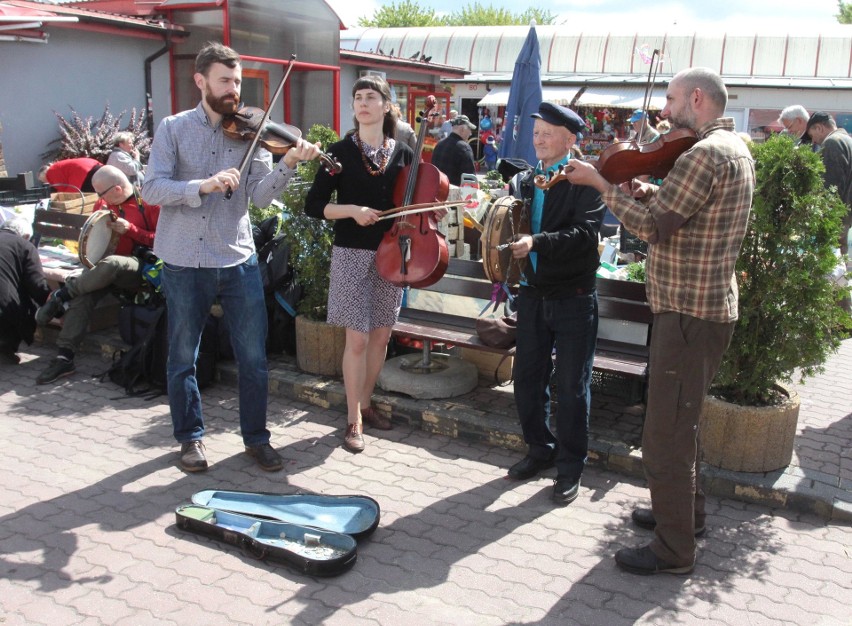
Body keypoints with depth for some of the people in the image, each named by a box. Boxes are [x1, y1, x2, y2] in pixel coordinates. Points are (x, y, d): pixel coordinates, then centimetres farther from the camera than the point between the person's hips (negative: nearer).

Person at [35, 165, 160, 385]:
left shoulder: (148, 203, -3)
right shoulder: (103, 203, 15)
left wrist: (129, 229, -15)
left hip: (138, 269, -5)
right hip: (106, 267, 5)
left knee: (110, 264, -40)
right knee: (84, 293, -25)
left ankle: (62, 296, -17)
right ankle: (64, 356, -26)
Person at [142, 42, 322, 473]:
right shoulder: (174, 128, 0)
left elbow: (261, 196, -7)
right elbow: (152, 189, -11)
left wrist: (287, 164, -24)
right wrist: (203, 185, -26)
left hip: (239, 260, 1)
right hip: (183, 262, -1)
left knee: (254, 357, 5)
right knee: (183, 358, 11)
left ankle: (256, 437, 23)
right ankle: (190, 437, 29)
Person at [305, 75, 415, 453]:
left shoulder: (403, 154, 6)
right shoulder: (341, 151, -2)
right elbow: (313, 205, -4)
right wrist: (351, 209, -19)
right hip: (352, 254, -3)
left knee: (381, 336, 10)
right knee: (357, 339, -4)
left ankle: (365, 404, 28)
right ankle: (354, 420, 8)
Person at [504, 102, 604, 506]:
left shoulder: (585, 180, -8)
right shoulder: (526, 181, 12)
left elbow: (586, 233, -21)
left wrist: (537, 242, -32)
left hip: (573, 299, -6)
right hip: (533, 295, 6)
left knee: (571, 387, 3)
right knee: (527, 379, 12)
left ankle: (570, 467, 18)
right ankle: (540, 449, 32)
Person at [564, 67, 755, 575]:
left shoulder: (706, 153, -19)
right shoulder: (736, 148, 14)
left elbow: (652, 226, -22)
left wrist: (601, 183, -11)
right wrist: (650, 193, 1)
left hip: (690, 314, -11)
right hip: (710, 306, 11)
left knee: (666, 434, -2)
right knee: (681, 420, 24)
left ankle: (675, 549, 10)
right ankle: (686, 510, 40)